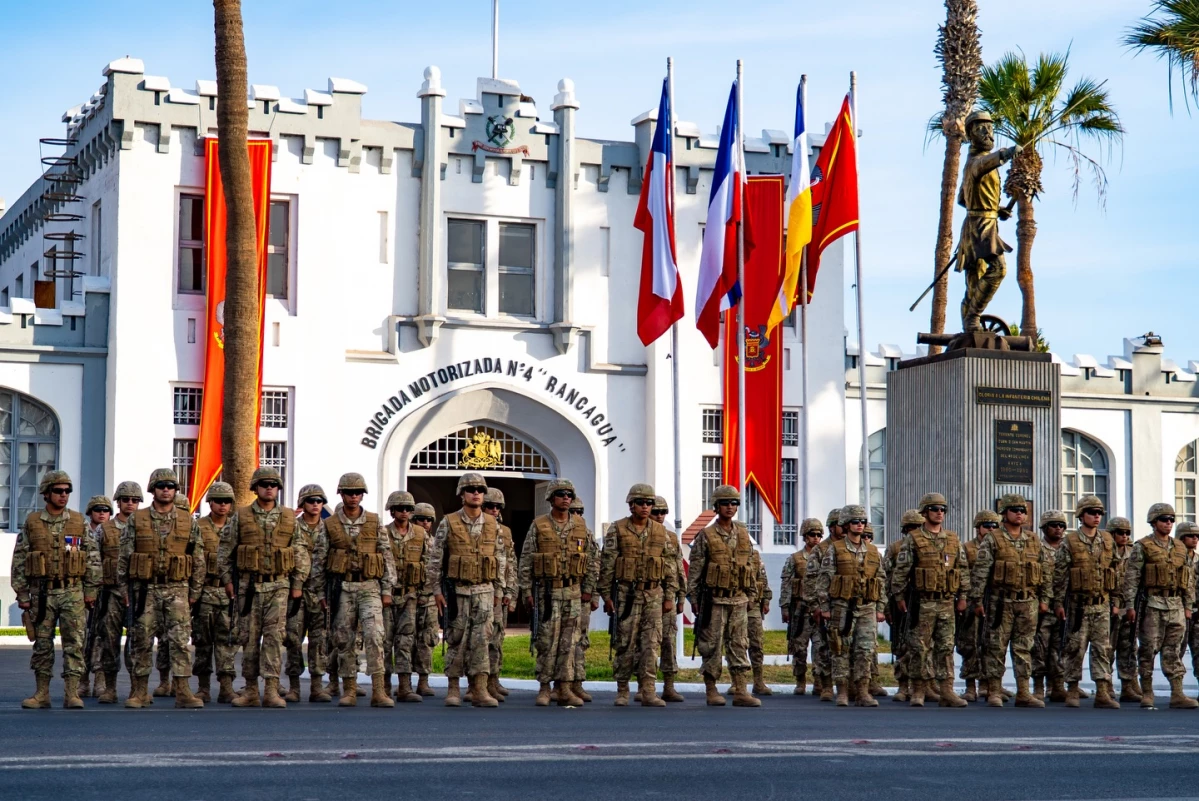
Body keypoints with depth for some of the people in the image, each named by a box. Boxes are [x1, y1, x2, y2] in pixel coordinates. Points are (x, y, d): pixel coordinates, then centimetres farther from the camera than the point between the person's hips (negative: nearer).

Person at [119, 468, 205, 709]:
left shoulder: (188, 522, 6)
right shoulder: (136, 520, 4)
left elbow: (199, 560, 9)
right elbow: (124, 556, 6)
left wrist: (195, 591, 6)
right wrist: (124, 589, 2)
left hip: (177, 589, 0)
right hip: (145, 589, 0)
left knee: (180, 640, -8)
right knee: (142, 640, 5)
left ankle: (183, 691, -9)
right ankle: (140, 691, 14)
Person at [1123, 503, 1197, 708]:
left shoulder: (1180, 548, 14)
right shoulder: (1142, 547, -2)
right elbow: (1131, 577, -5)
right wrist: (1130, 605, -11)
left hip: (1176, 606, 4)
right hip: (1152, 604, -4)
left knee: (1173, 651, 3)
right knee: (1149, 649, 0)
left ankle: (1177, 695, 0)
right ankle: (1146, 693, 8)